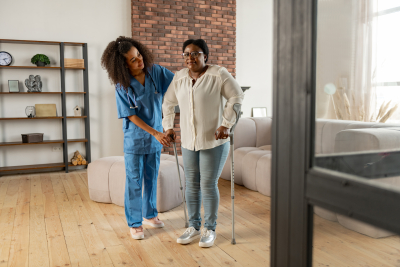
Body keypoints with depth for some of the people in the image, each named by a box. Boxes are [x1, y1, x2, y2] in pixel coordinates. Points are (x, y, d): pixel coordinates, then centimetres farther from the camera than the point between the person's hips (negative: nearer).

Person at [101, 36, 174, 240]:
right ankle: (135, 223, 18)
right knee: (134, 181, 4)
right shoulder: (122, 86, -15)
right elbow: (131, 116, -14)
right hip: (135, 138, -3)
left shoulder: (155, 71, -6)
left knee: (152, 178, 16)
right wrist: (155, 133, -19)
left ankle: (150, 215, 34)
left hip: (156, 136, 4)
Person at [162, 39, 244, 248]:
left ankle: (210, 229, 18)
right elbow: (168, 103, 18)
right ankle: (193, 227, 26)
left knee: (208, 185, 0)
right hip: (188, 142, 5)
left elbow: (236, 97, -9)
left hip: (213, 141, -5)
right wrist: (168, 127, 13)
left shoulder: (218, 74, -9)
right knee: (191, 184, 11)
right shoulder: (179, 77, 7)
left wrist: (225, 124, -15)